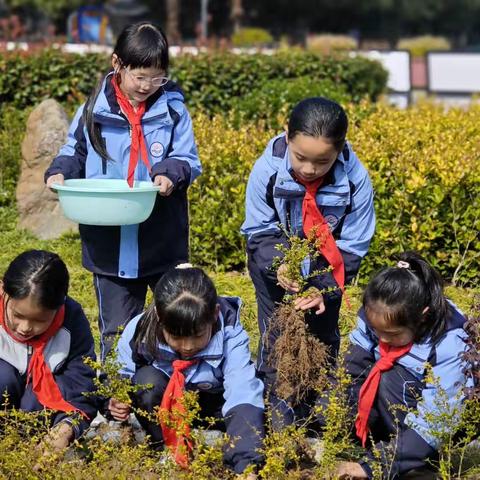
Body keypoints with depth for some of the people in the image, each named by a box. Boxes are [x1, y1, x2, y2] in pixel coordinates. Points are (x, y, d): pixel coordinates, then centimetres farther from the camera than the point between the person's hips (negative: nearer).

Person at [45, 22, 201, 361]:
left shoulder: (172, 110, -3)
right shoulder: (95, 110, -1)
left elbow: (188, 160, -1)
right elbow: (75, 151, 10)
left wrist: (171, 173, -22)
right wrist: (60, 172, -9)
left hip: (163, 242, 0)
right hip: (110, 245, 0)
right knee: (116, 332, 10)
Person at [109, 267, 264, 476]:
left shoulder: (229, 334, -32)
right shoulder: (139, 333, -28)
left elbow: (243, 395, -43)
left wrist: (246, 463, -55)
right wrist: (118, 403, -36)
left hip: (211, 403, -1)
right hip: (162, 407, 1)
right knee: (147, 379, -33)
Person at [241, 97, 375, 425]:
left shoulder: (356, 179, -29)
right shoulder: (267, 171, -30)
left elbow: (351, 247, -17)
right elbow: (259, 231, -16)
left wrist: (325, 288, -28)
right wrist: (277, 264, -35)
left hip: (325, 265, 1)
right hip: (275, 264, 0)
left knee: (323, 335, 6)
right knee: (276, 335, -3)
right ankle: (280, 408, 12)